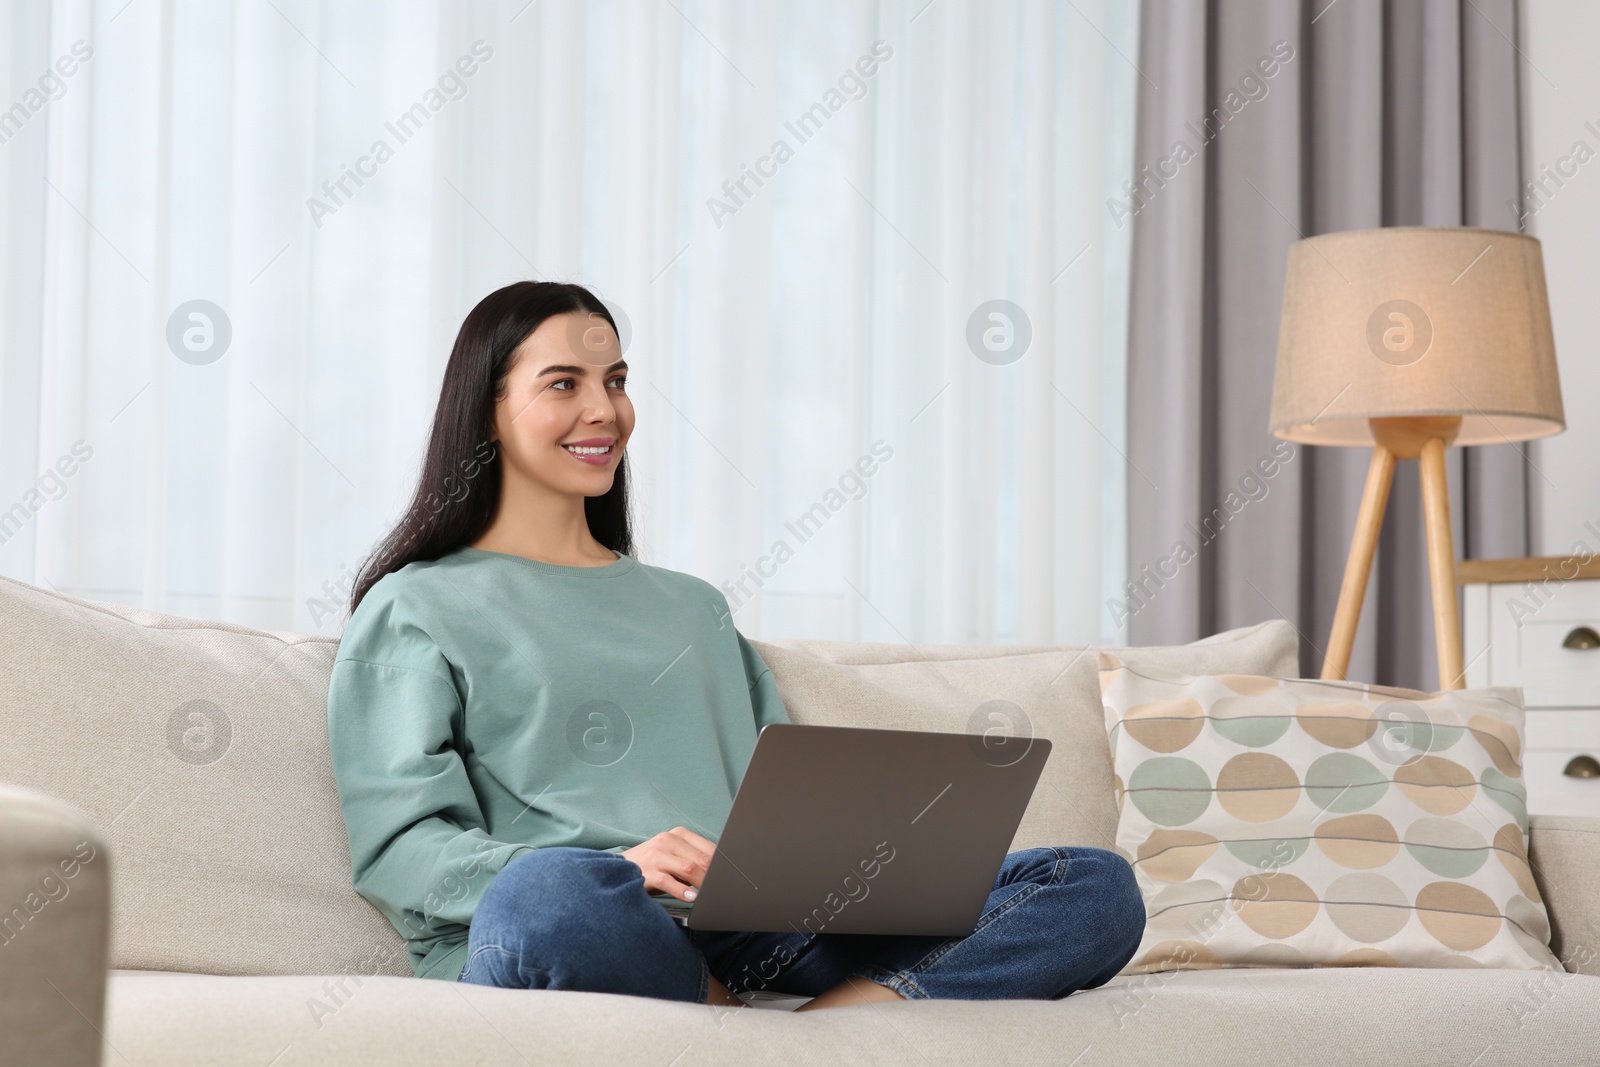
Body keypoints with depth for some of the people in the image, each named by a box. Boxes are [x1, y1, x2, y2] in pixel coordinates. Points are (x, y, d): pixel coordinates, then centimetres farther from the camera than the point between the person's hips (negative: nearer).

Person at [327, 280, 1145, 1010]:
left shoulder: (694, 607, 32)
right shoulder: (418, 609, 13)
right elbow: (395, 848, -1)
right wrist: (620, 869, -18)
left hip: (748, 935, 5)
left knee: (1100, 888, -13)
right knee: (551, 895, -45)